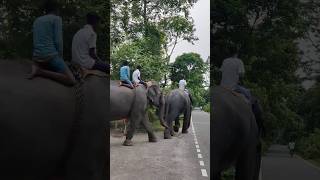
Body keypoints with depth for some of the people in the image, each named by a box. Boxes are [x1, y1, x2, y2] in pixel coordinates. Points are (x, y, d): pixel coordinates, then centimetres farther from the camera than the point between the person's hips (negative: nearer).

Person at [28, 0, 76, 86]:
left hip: (37, 57, 8)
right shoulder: (57, 19, -1)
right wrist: (60, 59, 1)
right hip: (51, 56, -8)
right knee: (71, 81, -9)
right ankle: (40, 71, -14)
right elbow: (58, 41, -9)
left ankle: (37, 67, 4)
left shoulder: (36, 21, 20)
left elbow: (36, 41, 20)